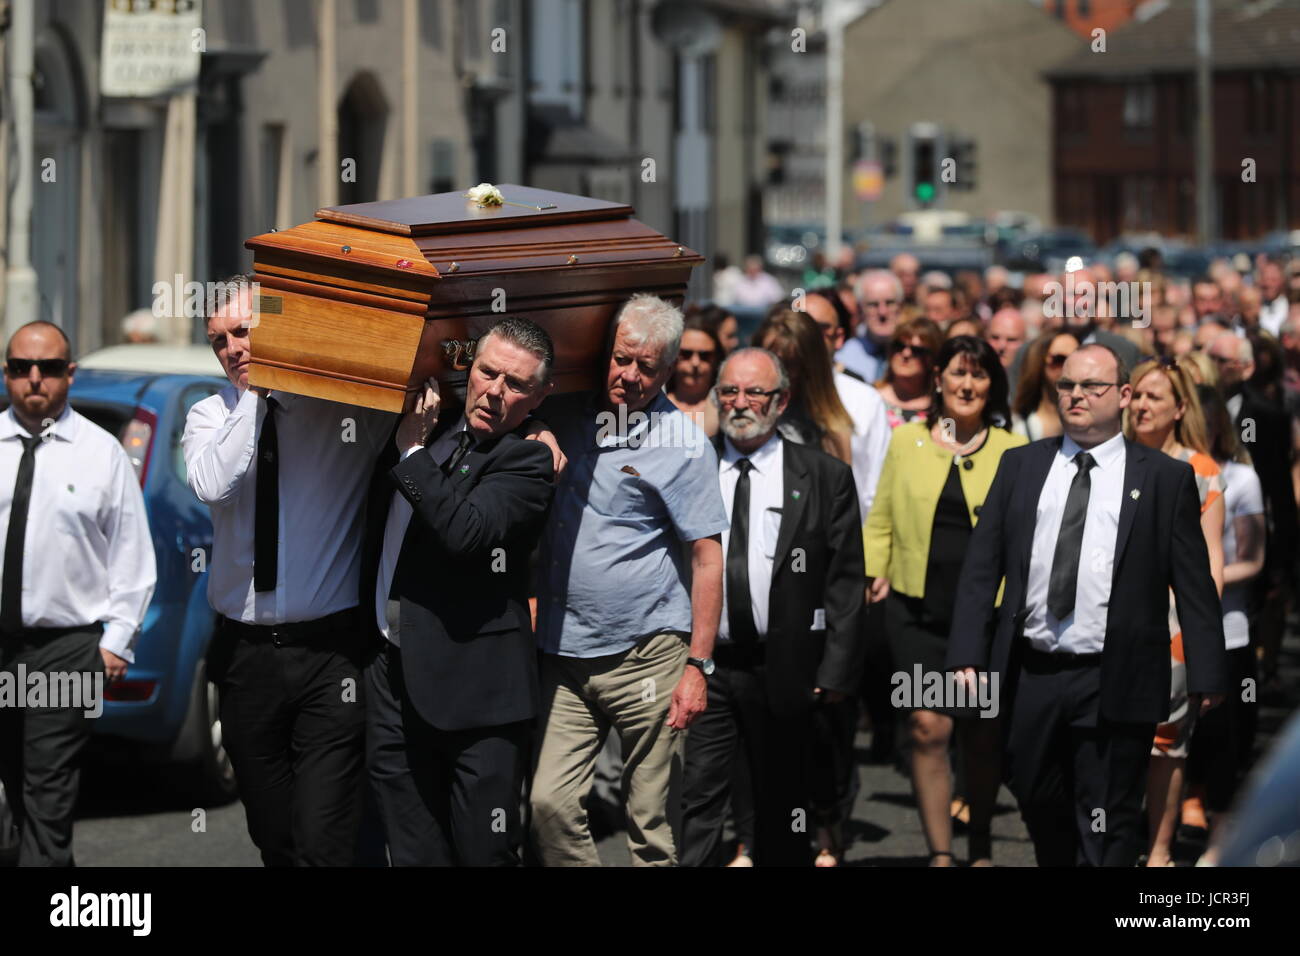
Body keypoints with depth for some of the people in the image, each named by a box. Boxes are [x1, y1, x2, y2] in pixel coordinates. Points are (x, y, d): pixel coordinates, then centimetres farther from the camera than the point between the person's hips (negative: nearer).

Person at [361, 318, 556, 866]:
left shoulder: (525, 461, -8)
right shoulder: (436, 429, 13)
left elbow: (463, 532, -24)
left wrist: (413, 448, -15)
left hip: (474, 691, -7)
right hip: (395, 675, 7)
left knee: (485, 852, -3)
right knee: (414, 851, 9)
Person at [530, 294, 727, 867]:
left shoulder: (683, 444, -3)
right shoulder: (564, 419, 8)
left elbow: (706, 557, -4)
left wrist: (697, 666, -9)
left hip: (647, 656, -4)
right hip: (563, 655, 4)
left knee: (653, 819, 1)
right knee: (548, 803, -6)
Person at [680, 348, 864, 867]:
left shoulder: (826, 478, 3)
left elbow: (846, 584, 0)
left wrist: (835, 673, -7)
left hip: (785, 671, 0)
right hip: (703, 668, 0)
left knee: (781, 815, 10)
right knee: (698, 804, -6)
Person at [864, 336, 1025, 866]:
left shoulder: (1013, 451, 6)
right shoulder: (906, 441, 9)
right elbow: (881, 519, 10)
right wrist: (873, 571, -4)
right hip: (918, 608, 0)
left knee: (982, 736, 9)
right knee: (928, 728, -10)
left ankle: (981, 848, 27)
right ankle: (940, 853, -5)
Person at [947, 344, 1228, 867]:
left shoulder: (1166, 478, 1)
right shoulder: (1021, 466, 9)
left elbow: (1194, 585, -1)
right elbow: (981, 564, 7)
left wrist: (1206, 676, -6)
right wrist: (967, 654, -2)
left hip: (1113, 685, -3)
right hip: (1030, 674, 4)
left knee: (1107, 831, 0)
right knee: (1038, 804, 15)